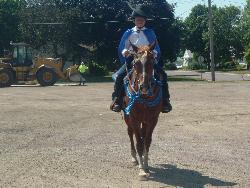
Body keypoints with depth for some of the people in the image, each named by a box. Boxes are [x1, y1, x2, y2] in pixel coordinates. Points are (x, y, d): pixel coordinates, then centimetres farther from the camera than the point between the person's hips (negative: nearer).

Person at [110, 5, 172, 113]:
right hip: (132, 59, 0)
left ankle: (165, 100, -14)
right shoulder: (128, 33, 11)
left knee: (162, 75, -20)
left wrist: (154, 54, -12)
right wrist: (125, 52, -10)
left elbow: (156, 48, 10)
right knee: (119, 75, -22)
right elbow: (122, 48, 12)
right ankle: (117, 100, -12)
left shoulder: (150, 33, 11)